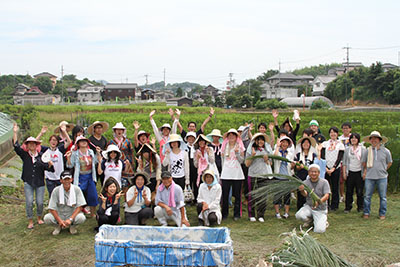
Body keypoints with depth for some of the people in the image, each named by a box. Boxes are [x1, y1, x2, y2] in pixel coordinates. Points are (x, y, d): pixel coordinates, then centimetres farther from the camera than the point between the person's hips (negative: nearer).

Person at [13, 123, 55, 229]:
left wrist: (50, 164, -22)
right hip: (28, 182, 0)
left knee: (40, 202, 0)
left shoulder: (41, 155, 4)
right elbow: (16, 146, -8)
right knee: (29, 202, -5)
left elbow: (47, 168, 2)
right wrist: (15, 133, -15)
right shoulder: (24, 155, 4)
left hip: (40, 182, 0)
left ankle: (39, 218, 23)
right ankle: (30, 221, 9)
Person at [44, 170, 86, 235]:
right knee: (47, 218, -27)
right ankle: (58, 226, 6)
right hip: (59, 215, 1)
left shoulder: (76, 189, -9)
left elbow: (79, 207, -12)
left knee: (81, 218, -32)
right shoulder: (56, 190, -9)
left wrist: (70, 219, -24)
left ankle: (73, 226, 3)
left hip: (73, 214, -1)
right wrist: (60, 221, -22)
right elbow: (52, 208, -10)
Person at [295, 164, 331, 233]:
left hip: (320, 209, -2)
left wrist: (319, 202, -37)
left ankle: (323, 220, 17)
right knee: (299, 215, -29)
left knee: (319, 230, -20)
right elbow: (305, 194, -19)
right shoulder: (306, 182, -3)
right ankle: (310, 220, 7)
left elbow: (326, 196, -16)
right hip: (309, 206, 2)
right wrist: (302, 191, -45)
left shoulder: (324, 182, -6)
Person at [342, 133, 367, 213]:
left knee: (360, 191, -1)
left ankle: (360, 208, 12)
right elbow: (344, 162, 12)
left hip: (359, 173, -2)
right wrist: (344, 173, 5)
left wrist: (365, 172, -5)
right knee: (349, 191, 2)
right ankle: (348, 207, 11)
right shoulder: (347, 149, 11)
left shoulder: (363, 149, 4)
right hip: (350, 173, 2)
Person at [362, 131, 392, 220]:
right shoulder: (367, 151, 1)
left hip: (382, 177, 0)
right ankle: (366, 213, 16)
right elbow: (364, 162, 15)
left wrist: (383, 170, 11)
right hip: (369, 177, 0)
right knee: (367, 196, 3)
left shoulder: (386, 151, 0)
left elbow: (389, 163, 15)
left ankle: (382, 214, 18)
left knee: (382, 197, 6)